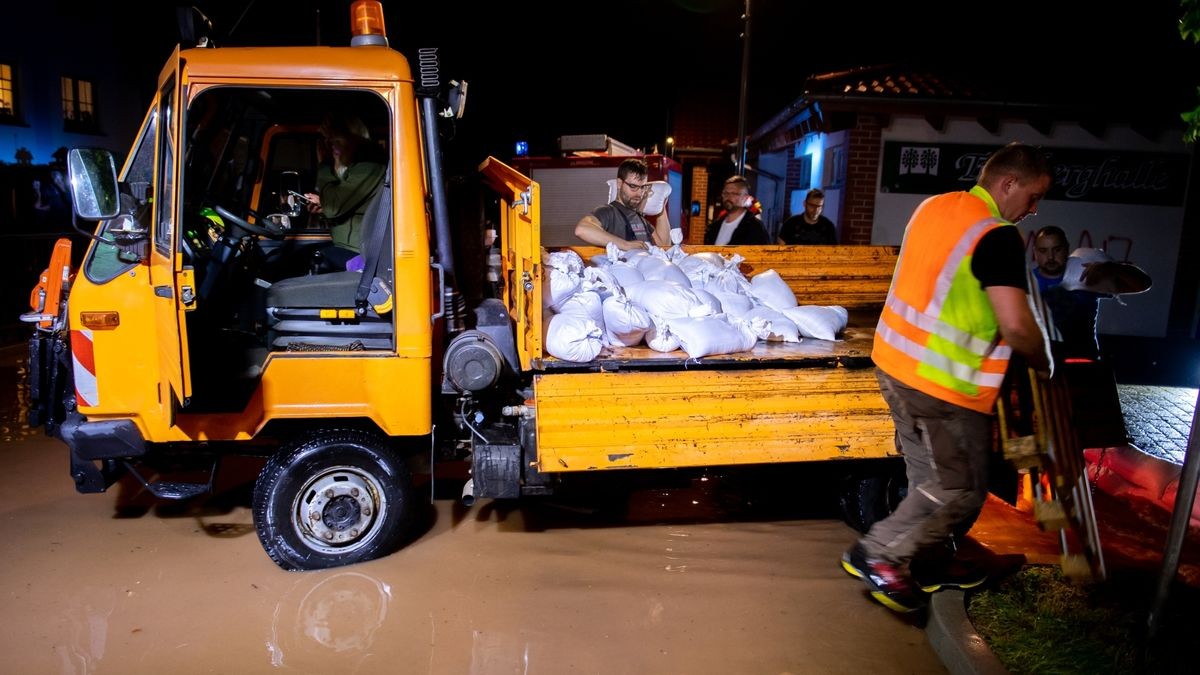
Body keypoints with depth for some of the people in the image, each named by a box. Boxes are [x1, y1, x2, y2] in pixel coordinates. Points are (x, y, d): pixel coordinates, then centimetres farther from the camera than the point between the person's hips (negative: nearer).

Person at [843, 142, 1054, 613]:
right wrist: (1042, 363, -2)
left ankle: (926, 562, 34)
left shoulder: (933, 207, 8)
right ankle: (878, 554, 11)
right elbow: (1017, 326, -22)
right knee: (961, 490, 6)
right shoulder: (998, 236, -17)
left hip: (894, 361, 9)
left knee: (931, 477, 21)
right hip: (943, 383, -9)